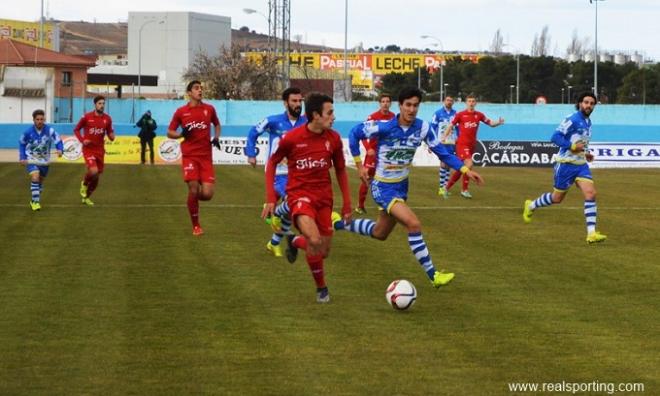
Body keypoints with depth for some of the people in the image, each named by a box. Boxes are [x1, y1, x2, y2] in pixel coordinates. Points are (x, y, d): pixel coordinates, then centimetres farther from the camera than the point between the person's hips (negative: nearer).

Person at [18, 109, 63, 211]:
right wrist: (22, 157, -3)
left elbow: (58, 141, -13)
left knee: (40, 180, 15)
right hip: (31, 160, -2)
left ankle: (34, 201, 35)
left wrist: (60, 150, -35)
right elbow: (21, 143, 2)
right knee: (35, 178, -23)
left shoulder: (50, 130, -18)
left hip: (44, 160, 2)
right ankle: (35, 201, -16)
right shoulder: (28, 132, -15)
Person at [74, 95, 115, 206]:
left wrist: (111, 136, -15)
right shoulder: (87, 117, -8)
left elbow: (110, 135, 9)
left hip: (100, 150, 4)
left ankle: (86, 197, 29)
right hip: (88, 149, -4)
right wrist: (82, 140, -13)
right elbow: (76, 129, 3)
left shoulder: (107, 119, 1)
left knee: (96, 178, 7)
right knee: (93, 171, -25)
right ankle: (84, 183, 9)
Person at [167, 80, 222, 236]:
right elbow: (169, 133, 8)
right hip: (189, 156, -2)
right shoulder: (181, 112, 1)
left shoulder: (209, 109, 7)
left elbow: (217, 124, 25)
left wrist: (216, 137, 6)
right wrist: (181, 134, -13)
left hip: (206, 156, 2)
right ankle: (196, 226, 5)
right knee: (193, 190, -12)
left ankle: (194, 197, 30)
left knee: (207, 194, -8)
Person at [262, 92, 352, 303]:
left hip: (324, 197, 4)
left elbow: (340, 170, 11)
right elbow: (272, 163, 1)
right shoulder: (291, 138, -14)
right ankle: (321, 287, -4)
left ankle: (294, 241, 38)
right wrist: (270, 198, -4)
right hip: (300, 194, -4)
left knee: (322, 252, 5)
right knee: (314, 240, -27)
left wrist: (347, 204, 9)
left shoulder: (333, 138, -3)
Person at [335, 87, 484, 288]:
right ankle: (433, 275, -16)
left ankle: (341, 224, 47)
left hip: (401, 186, 7)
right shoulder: (384, 127, -24)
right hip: (383, 187, -7)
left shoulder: (423, 128, -10)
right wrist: (359, 165, -10)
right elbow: (355, 133, -13)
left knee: (380, 233, 22)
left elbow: (442, 153, -6)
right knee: (414, 224, -23)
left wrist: (465, 169, -18)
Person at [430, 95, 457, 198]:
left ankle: (445, 187, 13)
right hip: (441, 142, -4)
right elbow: (432, 127, 0)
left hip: (452, 143, 4)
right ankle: (441, 187, -8)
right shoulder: (438, 113, -2)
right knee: (443, 163, -11)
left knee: (448, 165, 7)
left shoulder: (455, 114, 8)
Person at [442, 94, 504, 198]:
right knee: (469, 163, -22)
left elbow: (491, 123, 8)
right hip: (462, 144, -5)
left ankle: (447, 188, 24)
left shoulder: (479, 115, 6)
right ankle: (464, 190, -11)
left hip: (471, 145, 5)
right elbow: (450, 126, 3)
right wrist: (443, 138, -6)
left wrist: (499, 122, -12)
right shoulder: (460, 115, -3)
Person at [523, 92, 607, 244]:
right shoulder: (572, 120, -15)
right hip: (566, 164, -6)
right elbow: (555, 137, -21)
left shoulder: (588, 122, 11)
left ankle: (591, 233, -14)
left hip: (581, 165, 7)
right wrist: (572, 146, -28)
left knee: (591, 194, -12)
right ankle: (531, 206, 37)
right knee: (557, 198, 7)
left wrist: (585, 153, 12)